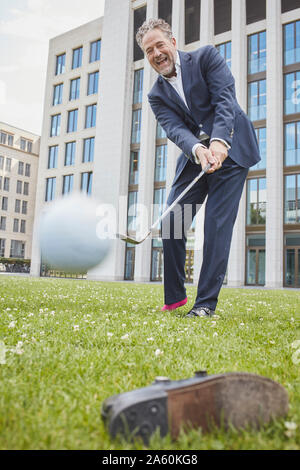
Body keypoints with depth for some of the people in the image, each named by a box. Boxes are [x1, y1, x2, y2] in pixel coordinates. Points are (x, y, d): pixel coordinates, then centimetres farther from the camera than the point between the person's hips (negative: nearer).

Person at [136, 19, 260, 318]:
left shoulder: (206, 57, 1)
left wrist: (219, 141, -31)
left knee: (217, 224, -12)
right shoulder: (157, 95, 9)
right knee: (170, 223, -4)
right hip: (193, 157, 4)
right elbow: (175, 129, -8)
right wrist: (198, 150, -30)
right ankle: (174, 297, 11)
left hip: (230, 150, -4)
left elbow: (225, 99, -13)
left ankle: (206, 302, -4)